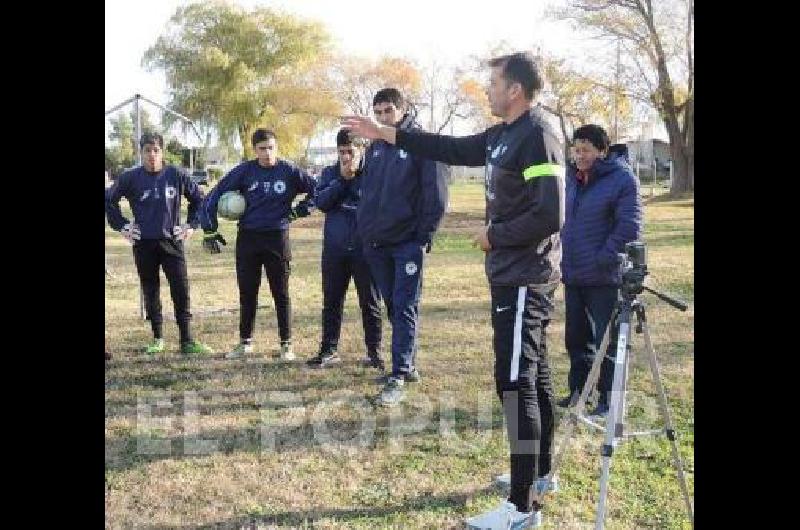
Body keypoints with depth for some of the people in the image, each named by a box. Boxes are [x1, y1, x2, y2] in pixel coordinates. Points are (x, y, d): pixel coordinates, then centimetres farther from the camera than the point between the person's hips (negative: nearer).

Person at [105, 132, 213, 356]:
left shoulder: (177, 175, 0)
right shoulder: (130, 178, -1)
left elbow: (198, 198, 12)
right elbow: (109, 199, 12)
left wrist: (191, 224, 6)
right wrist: (121, 226, 6)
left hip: (172, 241, -1)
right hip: (143, 243, 1)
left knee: (181, 291, -5)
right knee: (150, 292, 8)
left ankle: (187, 341, 0)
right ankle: (157, 338, 20)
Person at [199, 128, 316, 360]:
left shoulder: (289, 171, -2)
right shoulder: (244, 171, -1)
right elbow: (213, 197, 1)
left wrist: (301, 210, -2)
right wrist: (210, 231, -2)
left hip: (277, 238, -2)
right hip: (247, 238, 2)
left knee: (281, 294, 4)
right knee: (247, 293, 10)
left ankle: (286, 344, 14)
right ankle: (245, 342, 23)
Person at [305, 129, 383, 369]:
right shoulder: (329, 173, 10)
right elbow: (320, 202, -5)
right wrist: (342, 178, -10)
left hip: (365, 247, -3)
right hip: (334, 247, 3)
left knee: (370, 302, 5)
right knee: (331, 301, 9)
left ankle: (374, 351, 15)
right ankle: (329, 350, 19)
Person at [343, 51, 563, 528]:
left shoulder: (538, 136, -18)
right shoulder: (503, 134, 12)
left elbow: (550, 216, -25)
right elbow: (451, 149, 20)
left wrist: (494, 235, -13)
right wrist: (384, 133, 18)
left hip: (525, 279, -10)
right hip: (512, 275, 10)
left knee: (516, 381, -8)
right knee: (533, 375, 17)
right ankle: (539, 472, 31)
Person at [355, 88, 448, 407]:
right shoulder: (375, 147, 13)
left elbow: (436, 193, -9)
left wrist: (425, 235, -12)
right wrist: (364, 229, 10)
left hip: (408, 242, -6)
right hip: (377, 243, 6)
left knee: (405, 308, -5)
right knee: (393, 307, 13)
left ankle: (399, 377, -4)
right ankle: (407, 365, 25)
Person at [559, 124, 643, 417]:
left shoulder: (622, 178, -11)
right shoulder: (572, 178, 11)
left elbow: (629, 226, -16)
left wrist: (603, 260, -18)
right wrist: (564, 256, 12)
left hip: (604, 278, -7)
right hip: (572, 276, 7)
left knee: (607, 340, 1)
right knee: (576, 337, 17)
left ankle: (608, 398, 12)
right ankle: (578, 389, 32)